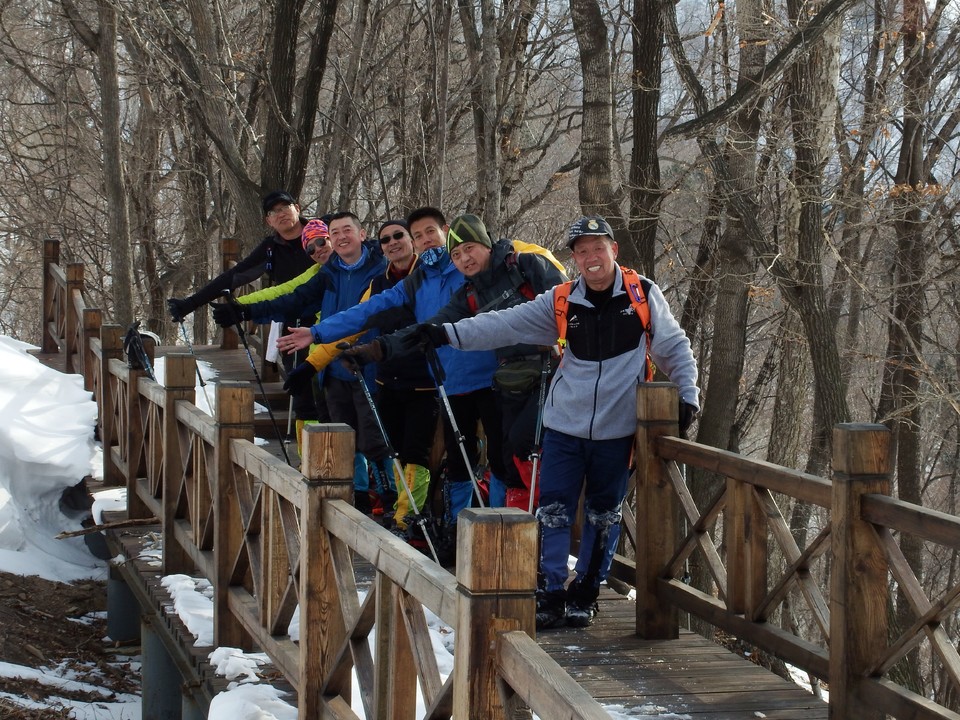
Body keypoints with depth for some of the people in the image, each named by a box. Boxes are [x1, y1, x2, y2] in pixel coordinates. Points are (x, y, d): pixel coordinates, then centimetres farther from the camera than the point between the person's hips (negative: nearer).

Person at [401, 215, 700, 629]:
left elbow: (674, 348, 5)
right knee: (553, 512, -2)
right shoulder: (561, 302, 0)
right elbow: (504, 325, -4)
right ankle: (551, 595, 4)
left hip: (616, 430, -1)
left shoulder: (643, 295, -3)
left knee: (603, 515, 9)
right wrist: (448, 334, -12)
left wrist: (687, 395, -5)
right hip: (565, 425, 1)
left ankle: (585, 594, 22)